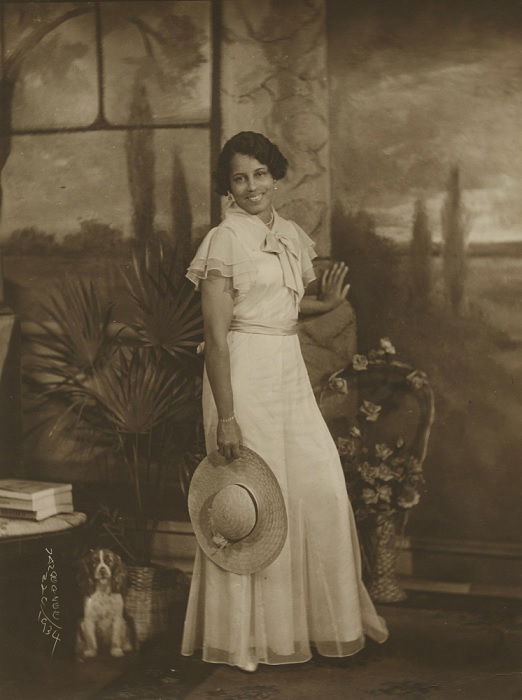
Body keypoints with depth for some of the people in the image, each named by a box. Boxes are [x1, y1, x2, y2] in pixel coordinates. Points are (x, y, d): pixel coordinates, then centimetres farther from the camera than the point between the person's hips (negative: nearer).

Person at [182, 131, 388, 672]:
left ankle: (328, 614, 22)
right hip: (243, 372, -6)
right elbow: (216, 334, -13)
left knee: (323, 487, 4)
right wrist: (225, 415, -18)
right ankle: (249, 633, 17)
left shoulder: (292, 235, 12)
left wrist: (327, 303, 4)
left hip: (290, 370, 7)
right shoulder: (223, 241, -9)